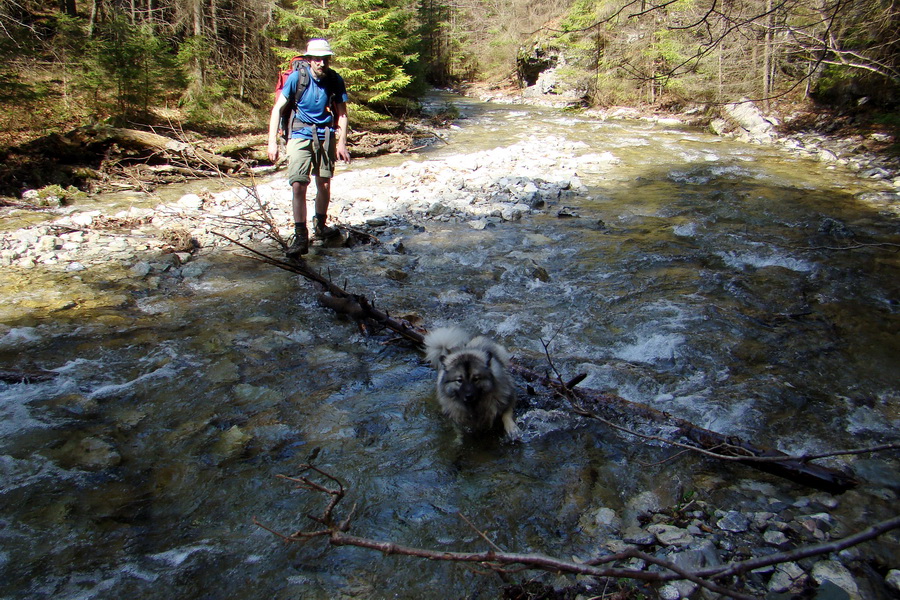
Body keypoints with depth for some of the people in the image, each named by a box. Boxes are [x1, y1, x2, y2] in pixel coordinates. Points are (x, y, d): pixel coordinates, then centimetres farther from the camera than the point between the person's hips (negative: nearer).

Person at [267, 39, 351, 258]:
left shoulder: (335, 80, -4)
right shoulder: (297, 77, -10)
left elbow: (342, 114, 5)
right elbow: (278, 108, -7)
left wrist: (341, 143, -3)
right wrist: (272, 141, -13)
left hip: (325, 135, 3)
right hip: (300, 134, -2)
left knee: (324, 185, 9)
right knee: (298, 185, -13)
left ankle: (320, 227, 32)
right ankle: (301, 237, -8)